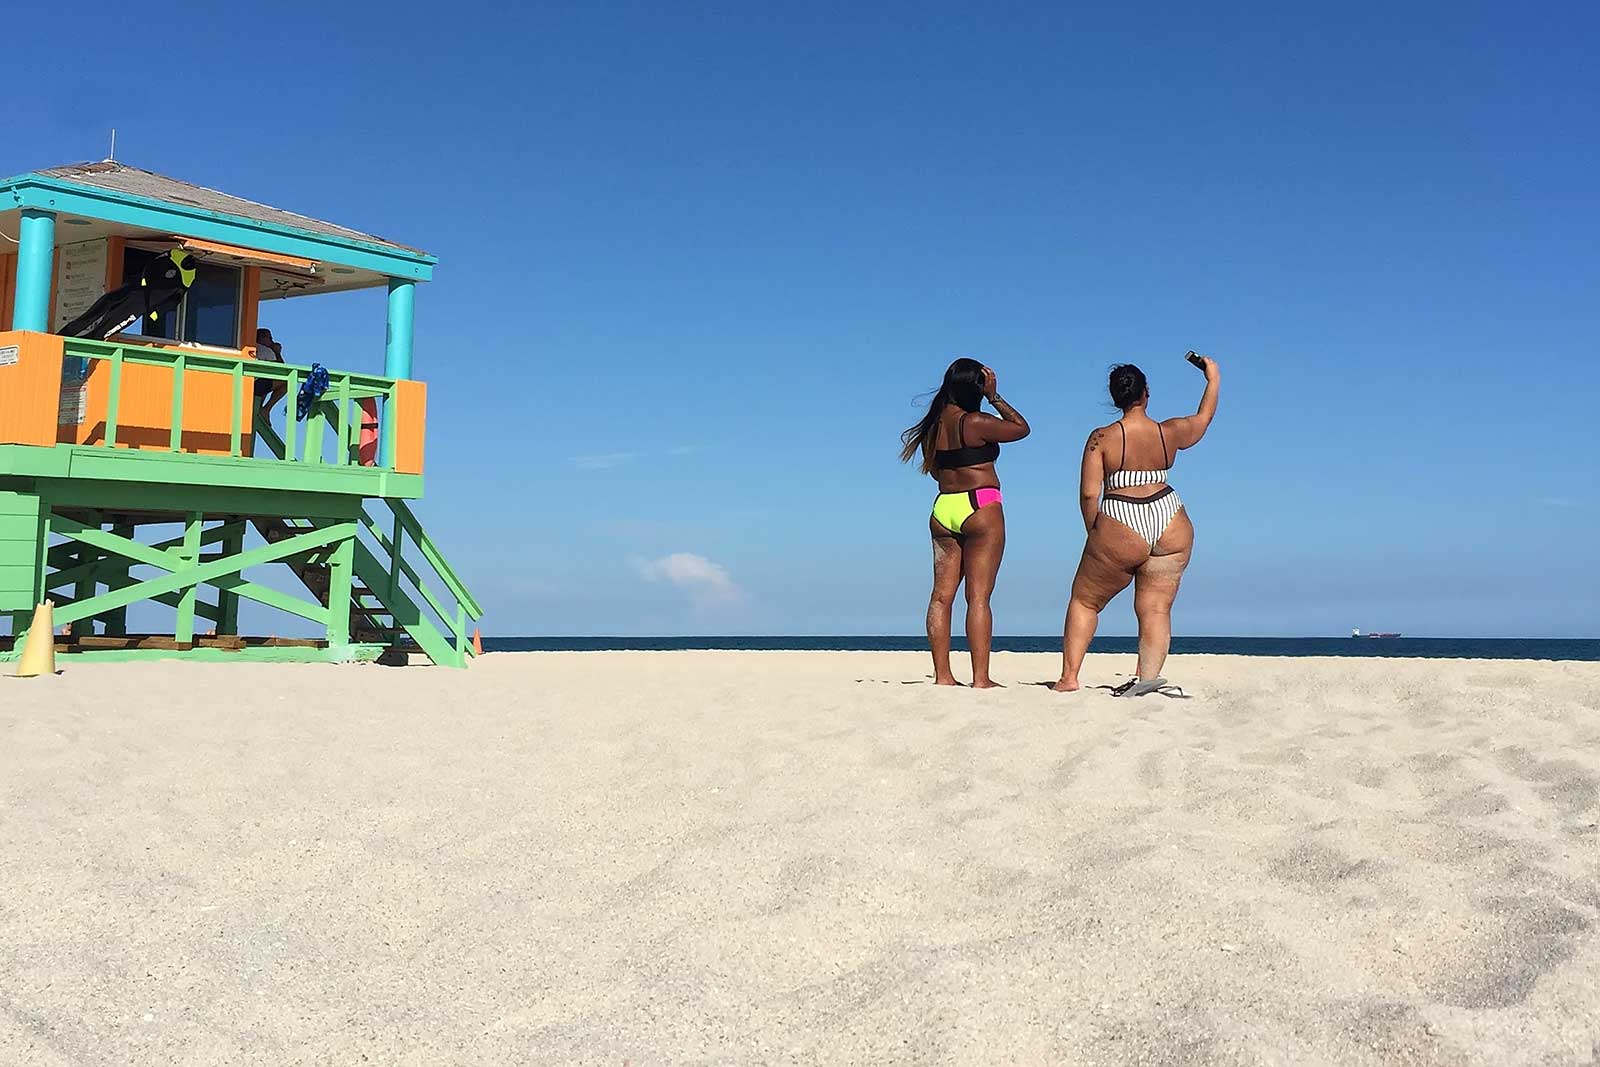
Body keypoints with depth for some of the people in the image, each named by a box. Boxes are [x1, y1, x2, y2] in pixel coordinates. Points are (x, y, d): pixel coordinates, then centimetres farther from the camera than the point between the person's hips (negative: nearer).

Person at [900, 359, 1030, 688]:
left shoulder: (931, 426, 9)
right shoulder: (974, 423, -12)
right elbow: (1022, 428, 1)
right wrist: (995, 397, 5)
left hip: (942, 509, 7)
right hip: (980, 509, -6)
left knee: (942, 595, 7)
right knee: (979, 596, -6)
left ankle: (942, 675, 7)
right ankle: (981, 679, -6)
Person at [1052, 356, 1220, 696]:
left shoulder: (1101, 438, -7)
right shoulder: (1169, 433, 3)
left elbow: (1089, 494, -10)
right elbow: (1203, 420, 25)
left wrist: (1095, 534, 5)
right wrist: (1213, 380, 39)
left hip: (1120, 530, -3)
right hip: (1170, 526, 3)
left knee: (1084, 602, 12)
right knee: (1156, 609, 6)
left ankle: (1069, 678, 9)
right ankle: (1147, 677, -6)